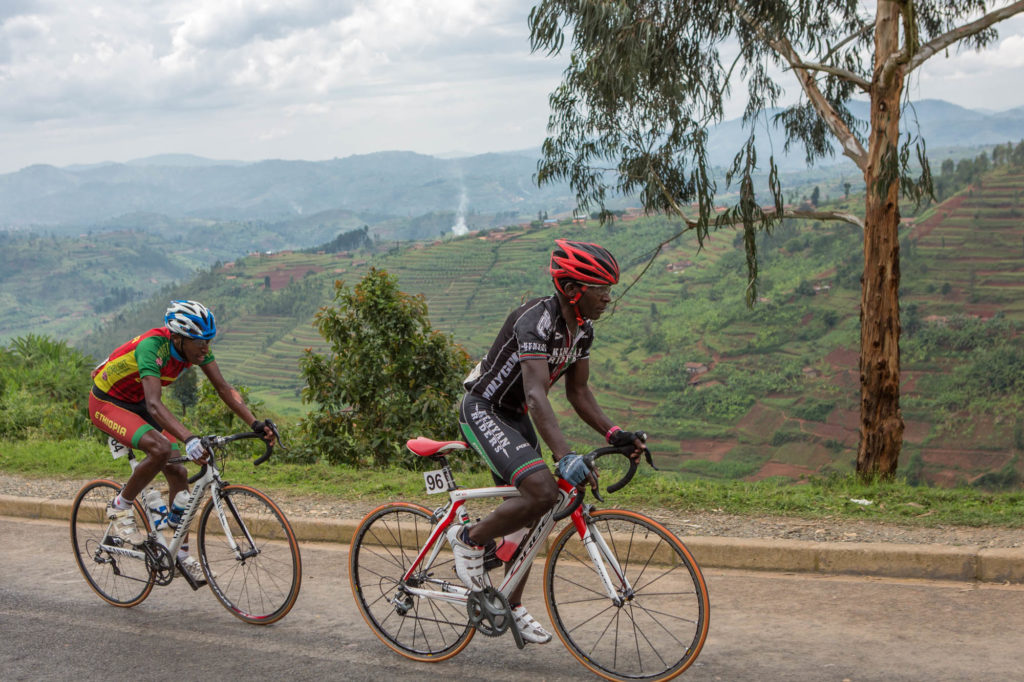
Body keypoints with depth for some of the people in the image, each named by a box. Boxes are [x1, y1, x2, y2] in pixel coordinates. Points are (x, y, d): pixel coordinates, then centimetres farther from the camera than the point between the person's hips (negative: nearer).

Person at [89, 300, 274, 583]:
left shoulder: (195, 347, -16)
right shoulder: (153, 346, -37)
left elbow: (224, 388, -14)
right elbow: (154, 405, -48)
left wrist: (255, 424, -26)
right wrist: (189, 439, -61)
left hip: (138, 404, 7)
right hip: (107, 402, -7)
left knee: (178, 473, -4)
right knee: (161, 449, -32)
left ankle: (180, 552, 8)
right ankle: (120, 507, -9)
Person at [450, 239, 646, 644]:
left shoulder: (582, 329, 0)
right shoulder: (537, 321, -28)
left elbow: (578, 391, 8)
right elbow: (536, 394, -39)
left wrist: (613, 434, -7)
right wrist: (565, 456, -50)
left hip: (515, 415, 9)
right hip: (482, 411, -9)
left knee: (529, 516, 12)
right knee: (542, 493, -26)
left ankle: (511, 605, 29)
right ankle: (470, 539, -3)